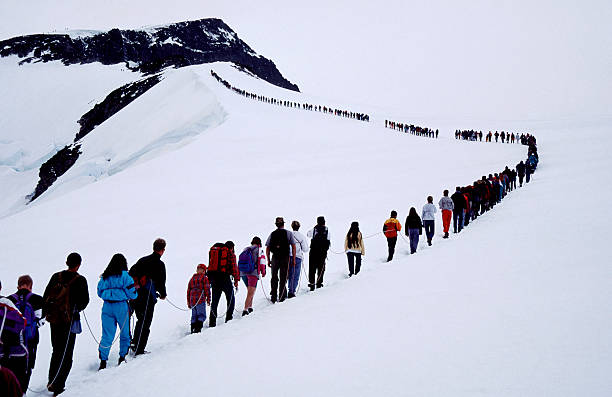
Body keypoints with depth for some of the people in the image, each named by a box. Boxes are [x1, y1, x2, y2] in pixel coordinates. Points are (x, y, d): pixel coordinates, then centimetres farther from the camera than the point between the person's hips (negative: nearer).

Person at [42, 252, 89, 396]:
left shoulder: (56, 277, 4)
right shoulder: (80, 280, -9)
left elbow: (46, 296, 6)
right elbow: (84, 300, -9)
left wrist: (44, 314, 15)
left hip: (53, 319, 5)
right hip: (68, 320, -5)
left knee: (56, 350, 20)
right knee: (66, 354, 2)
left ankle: (51, 382, 25)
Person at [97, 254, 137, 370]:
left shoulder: (104, 276, 7)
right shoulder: (124, 275, -7)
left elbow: (100, 292, 15)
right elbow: (131, 293, -8)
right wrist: (134, 294, 13)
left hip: (107, 307, 4)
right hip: (121, 306, -4)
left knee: (107, 335, 5)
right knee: (125, 333, 14)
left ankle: (103, 360, -2)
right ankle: (122, 357, 18)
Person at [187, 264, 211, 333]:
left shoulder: (192, 278, 17)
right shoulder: (204, 278, 0)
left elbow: (188, 290, 19)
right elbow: (207, 289, -5)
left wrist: (188, 302, 23)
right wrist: (208, 299, 0)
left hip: (192, 300, 6)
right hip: (201, 300, -6)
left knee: (194, 316, 12)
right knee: (201, 315, -7)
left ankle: (193, 329, 7)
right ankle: (198, 329, -21)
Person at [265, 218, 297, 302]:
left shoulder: (272, 234, 5)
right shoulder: (288, 233, 0)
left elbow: (267, 249, 5)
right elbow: (293, 246, -3)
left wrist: (268, 260, 12)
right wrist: (294, 259, 1)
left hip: (275, 258, 2)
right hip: (285, 258, -2)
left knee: (274, 278, 13)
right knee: (283, 278, 5)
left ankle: (273, 298, 15)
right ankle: (281, 297, 4)